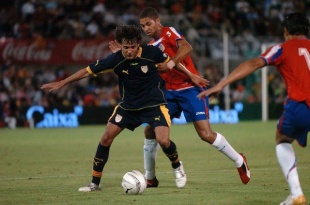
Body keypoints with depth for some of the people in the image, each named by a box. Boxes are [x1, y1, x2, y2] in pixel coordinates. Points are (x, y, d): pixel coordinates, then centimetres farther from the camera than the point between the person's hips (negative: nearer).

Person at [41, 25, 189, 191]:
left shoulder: (151, 53, -20)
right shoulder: (116, 59, -17)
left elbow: (171, 62, 0)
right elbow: (88, 71, -9)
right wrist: (61, 83, -7)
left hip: (154, 104, -3)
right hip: (128, 106, 3)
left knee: (163, 141, -21)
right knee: (106, 138, -5)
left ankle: (177, 167, 13)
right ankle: (95, 182, 9)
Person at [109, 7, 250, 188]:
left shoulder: (169, 32, -8)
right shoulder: (151, 46, 13)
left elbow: (187, 47, -27)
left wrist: (172, 63, -40)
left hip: (190, 89, -7)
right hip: (170, 92, 7)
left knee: (206, 134, -14)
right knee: (150, 130, -2)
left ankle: (239, 162, 7)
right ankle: (150, 178, 10)